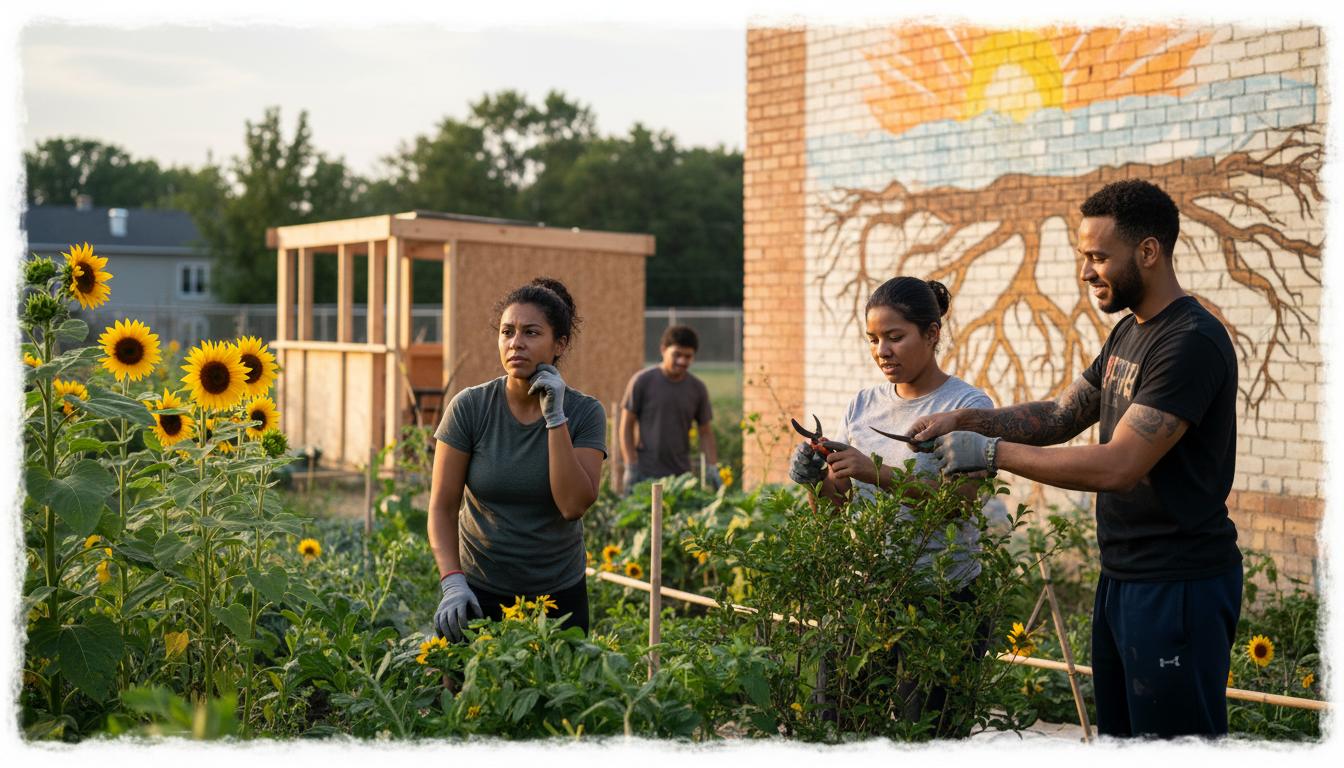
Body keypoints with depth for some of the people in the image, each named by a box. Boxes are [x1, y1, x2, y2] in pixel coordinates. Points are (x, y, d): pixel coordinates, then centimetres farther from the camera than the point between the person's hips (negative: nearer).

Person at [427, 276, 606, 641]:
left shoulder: (585, 413, -7)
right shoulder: (470, 407, -9)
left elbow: (574, 505, -18)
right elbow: (442, 507, -8)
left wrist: (555, 417, -21)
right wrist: (452, 582, -22)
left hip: (559, 595, 1)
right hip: (480, 593, 0)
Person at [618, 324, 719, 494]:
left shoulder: (698, 389, 6)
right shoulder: (642, 381, -3)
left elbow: (705, 432, 12)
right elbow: (626, 426, -1)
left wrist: (713, 468, -1)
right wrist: (631, 468, -8)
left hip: (681, 475, 3)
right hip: (644, 474, -3)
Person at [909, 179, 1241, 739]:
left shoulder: (1192, 341, -19)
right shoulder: (1128, 333, 12)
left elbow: (1117, 466, -25)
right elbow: (1060, 418, 14)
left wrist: (992, 451, -20)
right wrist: (965, 419, -1)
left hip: (1178, 586, -9)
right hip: (1120, 577, 9)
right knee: (1117, 731, 17)